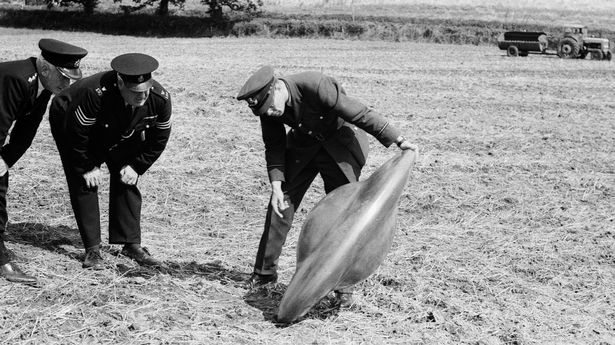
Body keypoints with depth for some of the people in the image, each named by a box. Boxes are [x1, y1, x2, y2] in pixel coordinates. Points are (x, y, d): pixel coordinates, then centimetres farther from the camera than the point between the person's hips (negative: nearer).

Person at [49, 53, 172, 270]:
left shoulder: (160, 98, -28)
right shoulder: (95, 93, -43)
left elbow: (159, 138, -11)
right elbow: (76, 133, -31)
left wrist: (136, 166, -14)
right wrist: (88, 167, -22)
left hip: (121, 136, 4)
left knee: (126, 183, -2)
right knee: (84, 185, -11)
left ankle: (131, 244, 7)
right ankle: (92, 250, -5)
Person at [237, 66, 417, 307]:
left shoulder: (317, 87, -36)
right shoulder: (268, 106, -17)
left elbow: (361, 115, -30)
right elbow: (274, 146, -5)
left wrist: (399, 140, -24)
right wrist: (276, 187, -16)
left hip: (339, 144, -5)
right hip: (303, 144, 5)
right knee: (280, 206, 1)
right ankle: (265, 271, 16)